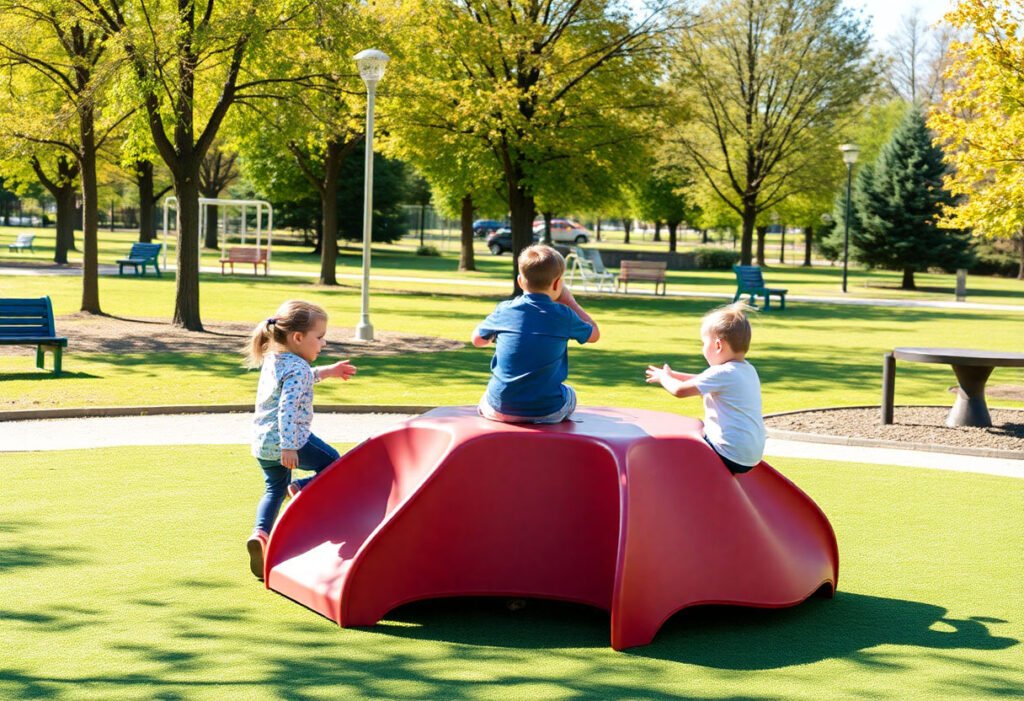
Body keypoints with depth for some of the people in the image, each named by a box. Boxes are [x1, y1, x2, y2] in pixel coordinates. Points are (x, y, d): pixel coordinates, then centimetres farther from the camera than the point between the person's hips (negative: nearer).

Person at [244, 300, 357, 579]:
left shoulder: (272, 359, 12)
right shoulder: (297, 369, -17)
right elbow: (287, 409, -28)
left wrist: (327, 371, 38)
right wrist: (288, 447, -31)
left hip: (261, 441, 8)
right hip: (288, 439, -8)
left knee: (275, 488, 20)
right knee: (333, 464, 10)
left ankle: (260, 532, -2)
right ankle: (301, 488, -12)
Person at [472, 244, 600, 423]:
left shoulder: (504, 311, -3)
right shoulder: (563, 315, -6)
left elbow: (477, 340, 14)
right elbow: (594, 334, 13)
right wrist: (569, 301, 20)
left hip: (500, 410, 1)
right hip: (548, 412, -1)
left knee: (486, 400, 35)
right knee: (569, 395, 33)